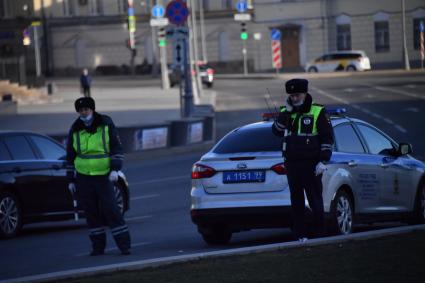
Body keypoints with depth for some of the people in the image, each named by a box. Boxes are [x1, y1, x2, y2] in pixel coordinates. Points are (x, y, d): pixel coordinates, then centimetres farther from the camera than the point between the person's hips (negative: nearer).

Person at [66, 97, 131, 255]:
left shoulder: (106, 124, 0)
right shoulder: (75, 130, 7)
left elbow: (117, 148, 1)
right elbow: (70, 156, 15)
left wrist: (115, 169, -11)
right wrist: (71, 180, 12)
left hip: (103, 176, -3)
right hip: (83, 177, 3)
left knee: (110, 209, -11)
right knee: (91, 213, 3)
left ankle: (124, 244, -7)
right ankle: (98, 247, 11)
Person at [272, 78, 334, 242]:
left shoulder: (318, 112, -1)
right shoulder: (286, 113, 13)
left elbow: (327, 138, -3)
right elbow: (277, 131, -2)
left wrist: (323, 161, -11)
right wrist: (286, 112, -9)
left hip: (311, 165, -5)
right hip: (291, 164, 5)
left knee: (315, 200, -4)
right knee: (296, 201, 6)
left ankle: (319, 234, -1)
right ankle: (300, 235, 9)